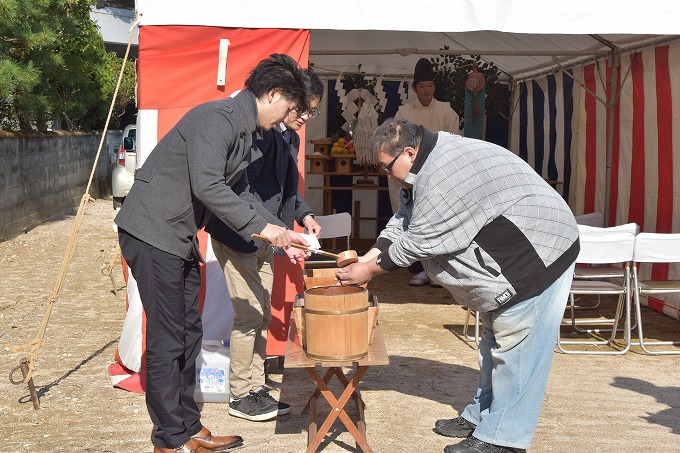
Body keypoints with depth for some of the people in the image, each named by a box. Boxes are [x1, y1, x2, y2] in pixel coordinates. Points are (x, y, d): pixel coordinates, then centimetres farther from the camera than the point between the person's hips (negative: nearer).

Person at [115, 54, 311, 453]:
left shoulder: (244, 132, 14)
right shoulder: (217, 118, -18)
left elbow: (239, 193, 22)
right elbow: (207, 186, -29)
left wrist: (283, 233, 15)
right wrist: (262, 226, -23)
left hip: (181, 240, 10)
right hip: (153, 233, -10)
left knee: (189, 333, 13)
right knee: (168, 339, -5)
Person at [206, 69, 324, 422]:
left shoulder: (290, 138, 8)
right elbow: (243, 191, -28)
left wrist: (304, 215, 3)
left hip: (263, 238, 9)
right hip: (237, 236, -9)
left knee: (262, 314, 12)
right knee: (249, 314, -5)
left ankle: (256, 388, 23)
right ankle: (241, 395, 8)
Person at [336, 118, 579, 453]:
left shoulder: (441, 178, -27)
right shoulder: (433, 159, 7)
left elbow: (417, 242, -21)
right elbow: (403, 220, 10)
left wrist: (371, 270, -9)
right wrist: (368, 257, 3)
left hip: (539, 257, -11)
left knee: (515, 349, -5)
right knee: (495, 342, 19)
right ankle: (482, 416, 31)